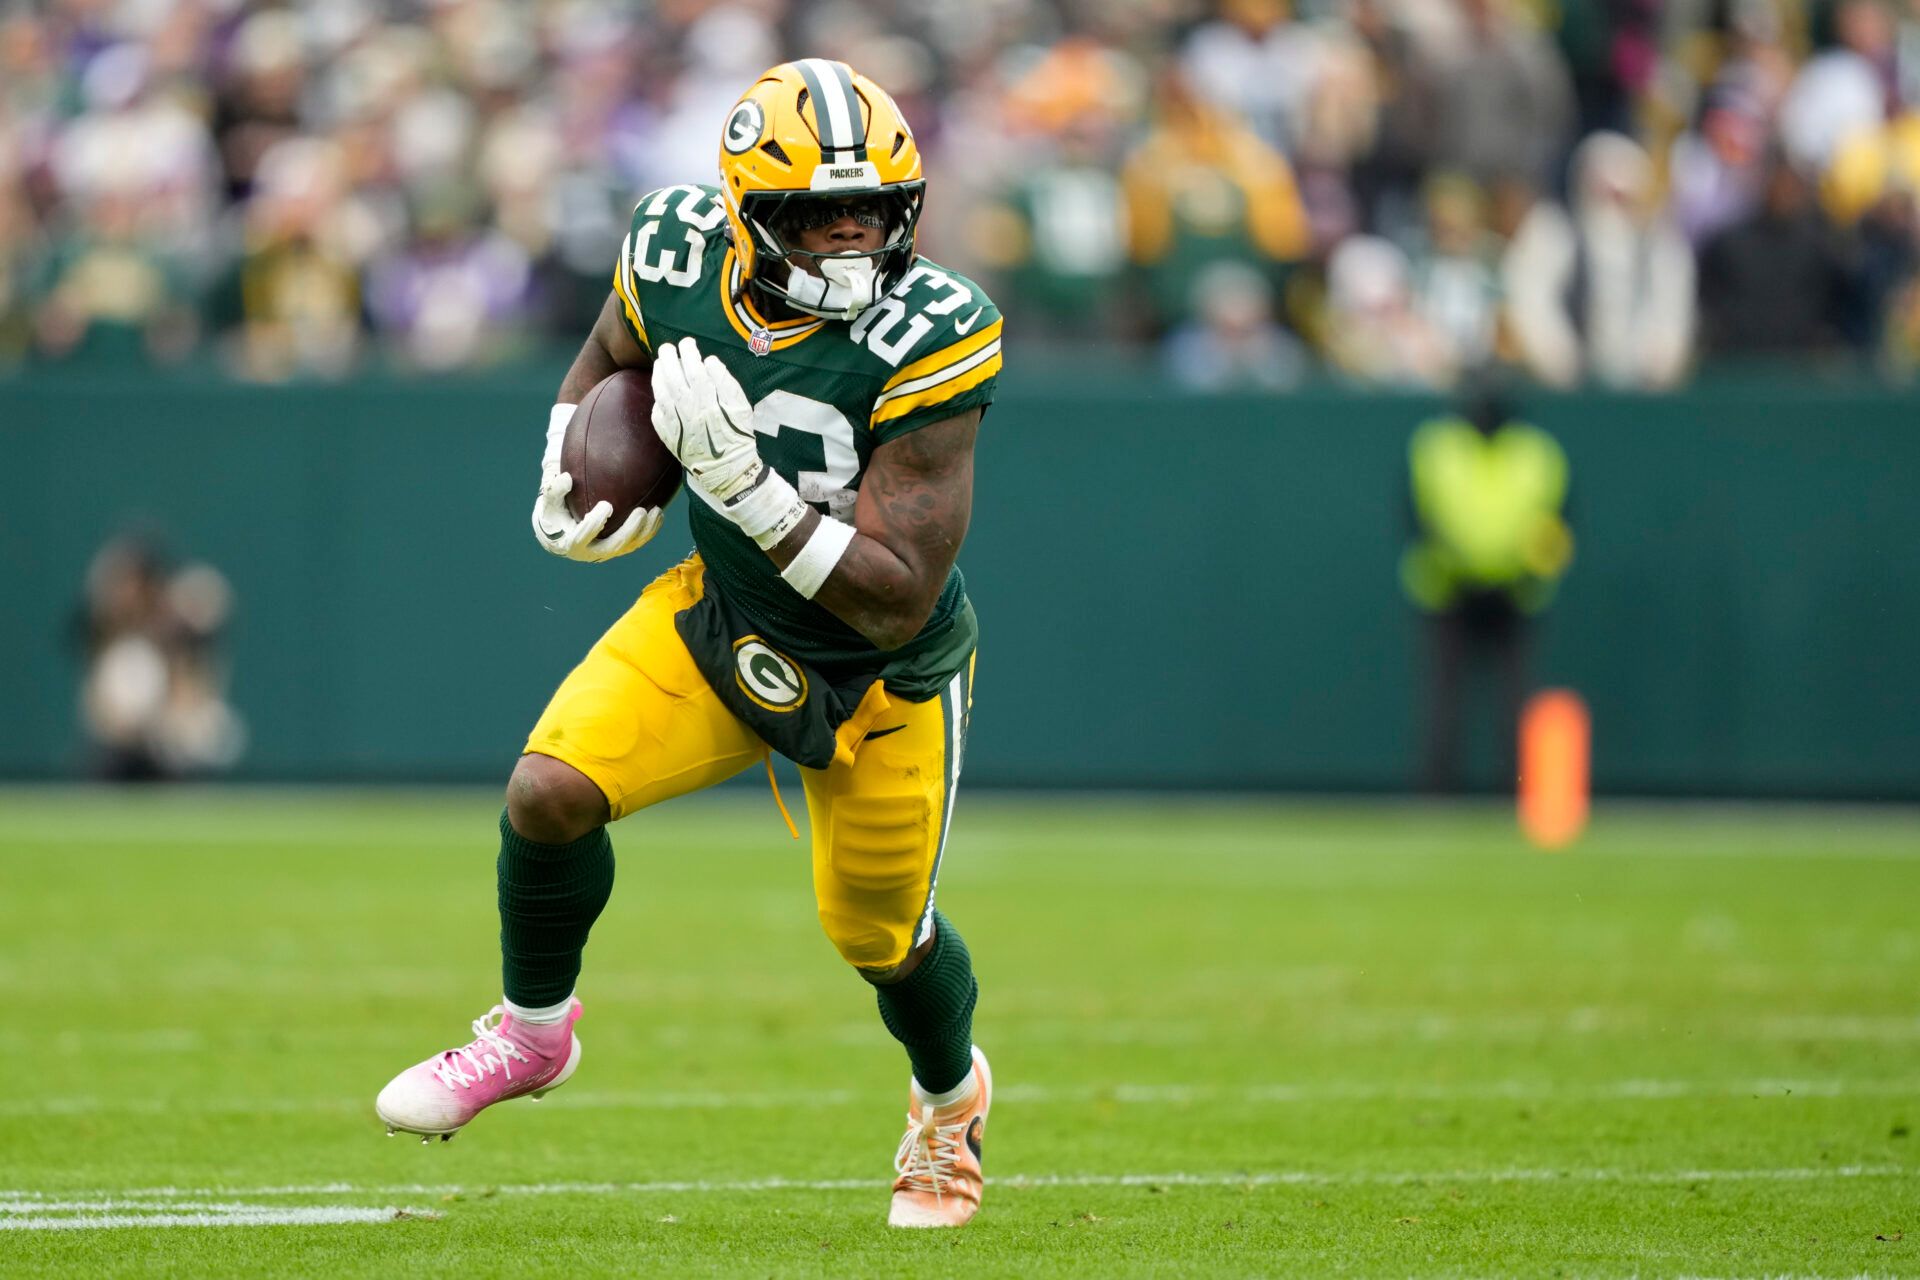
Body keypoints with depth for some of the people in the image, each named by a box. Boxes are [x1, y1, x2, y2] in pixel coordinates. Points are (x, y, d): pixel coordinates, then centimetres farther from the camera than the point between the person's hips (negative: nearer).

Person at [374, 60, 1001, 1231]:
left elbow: (896, 601, -34)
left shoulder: (923, 340, -33)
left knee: (880, 933, 14)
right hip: (724, 619, 3)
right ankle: (533, 1033, 11)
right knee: (551, 791, -17)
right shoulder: (680, 259, -18)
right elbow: (610, 361, 9)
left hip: (882, 679, -3)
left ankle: (951, 1099, 49)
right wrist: (571, 478, -9)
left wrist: (744, 483, -41)